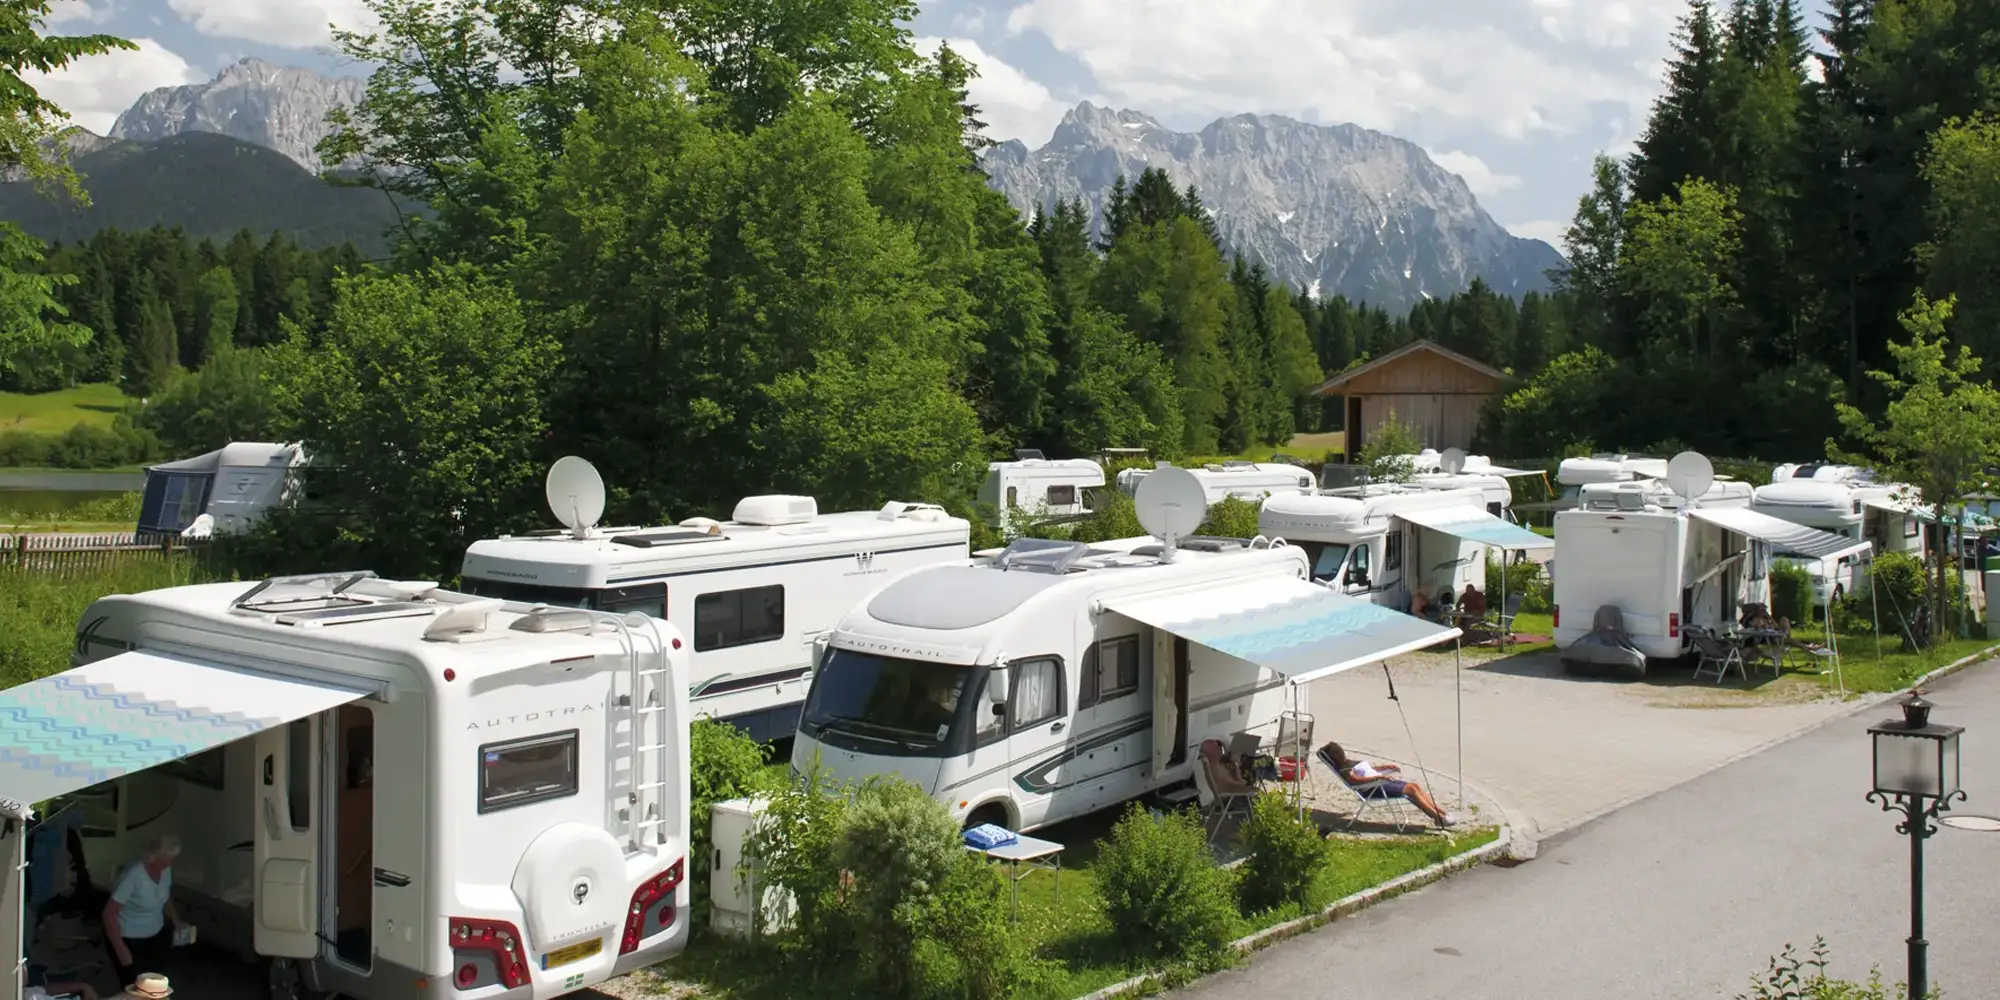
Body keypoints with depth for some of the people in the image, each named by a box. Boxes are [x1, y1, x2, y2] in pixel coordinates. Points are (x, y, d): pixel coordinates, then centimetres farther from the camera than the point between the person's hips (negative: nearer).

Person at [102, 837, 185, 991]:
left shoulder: (166, 871, -8)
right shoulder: (133, 876, -28)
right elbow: (109, 913, -24)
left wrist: (175, 920, 3)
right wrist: (121, 949, -24)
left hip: (157, 935, 6)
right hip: (129, 939, -6)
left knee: (157, 985, 7)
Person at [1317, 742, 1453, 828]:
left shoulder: (1351, 763, 21)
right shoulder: (1343, 770, -8)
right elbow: (1357, 780, -24)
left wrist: (1386, 766, 15)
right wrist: (1379, 776, -31)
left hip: (1384, 781, 10)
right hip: (1373, 789, -10)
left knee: (1415, 785, -6)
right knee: (1410, 789, -20)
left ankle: (1440, 812, -9)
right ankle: (1438, 817, -21)